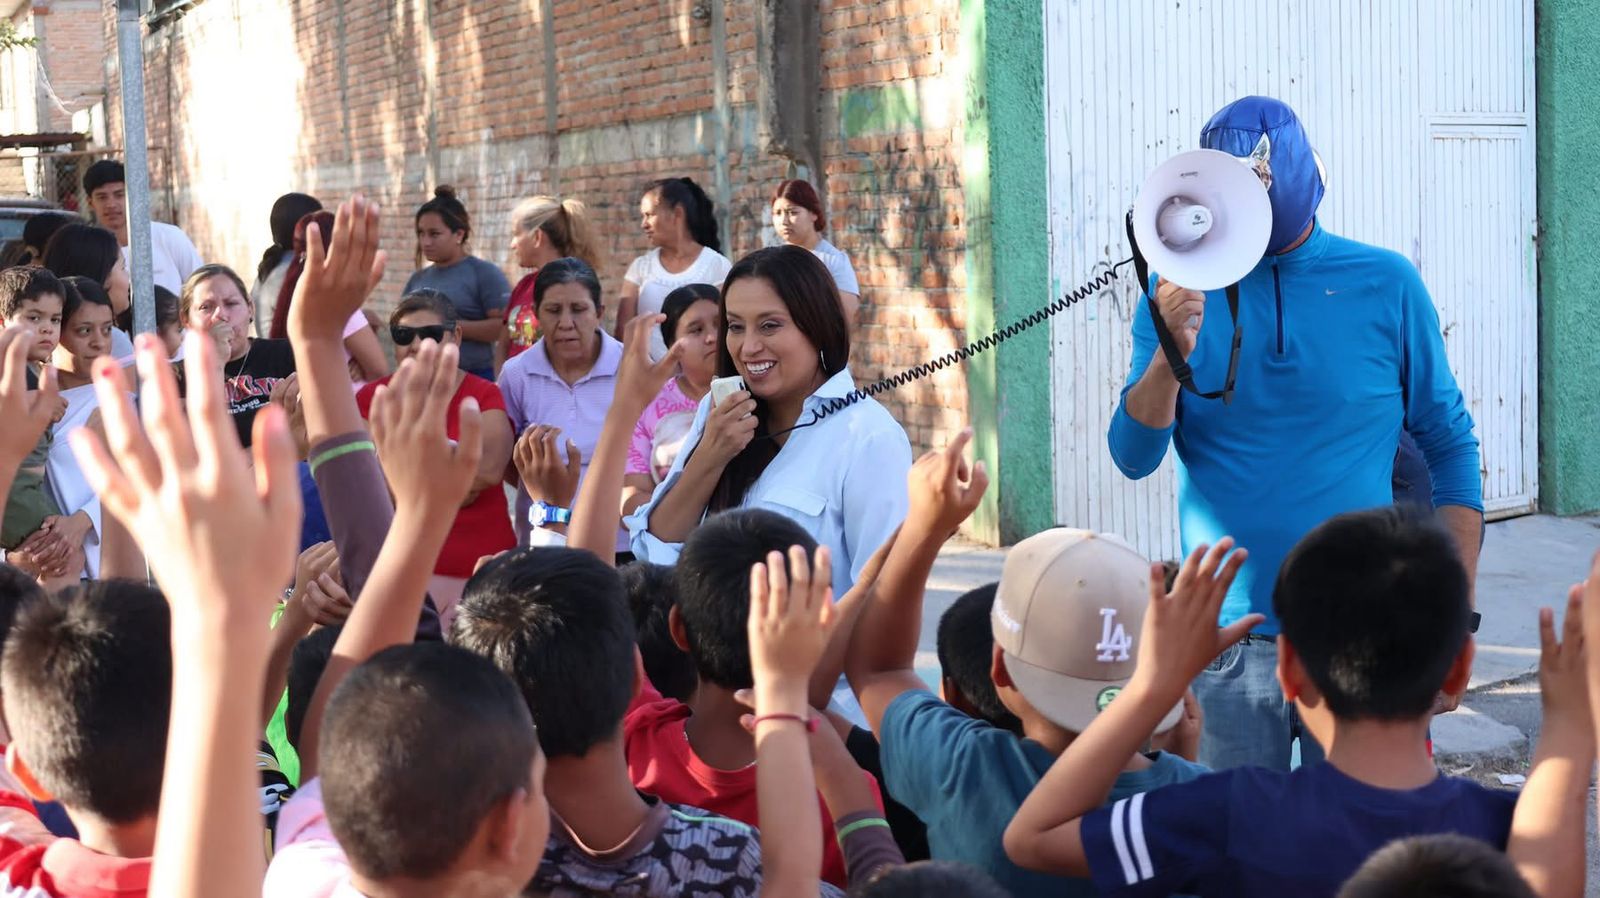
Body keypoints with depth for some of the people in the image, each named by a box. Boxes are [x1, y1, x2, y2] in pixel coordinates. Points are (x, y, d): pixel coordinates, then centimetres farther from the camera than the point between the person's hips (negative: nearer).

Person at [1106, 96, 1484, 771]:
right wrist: (1171, 355, -23)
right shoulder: (1182, 292, 2)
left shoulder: (1385, 285, 1)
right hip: (1227, 640, 1)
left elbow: (1450, 445, 6)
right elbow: (1134, 459, -4)